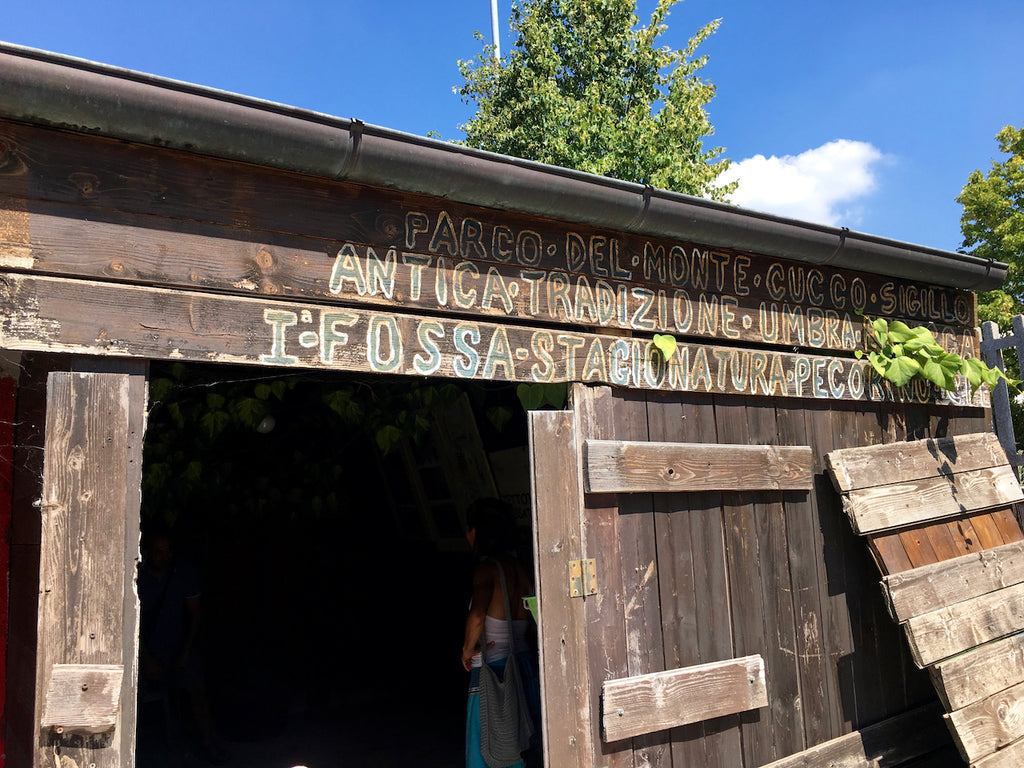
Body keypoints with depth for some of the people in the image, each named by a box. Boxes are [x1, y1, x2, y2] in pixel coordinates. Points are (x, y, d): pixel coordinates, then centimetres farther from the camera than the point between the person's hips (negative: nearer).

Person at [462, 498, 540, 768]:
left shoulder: (486, 568, -16)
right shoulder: (519, 567, 5)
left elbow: (477, 615, -30)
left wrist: (468, 649, -14)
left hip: (491, 668, -7)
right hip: (524, 663, 7)